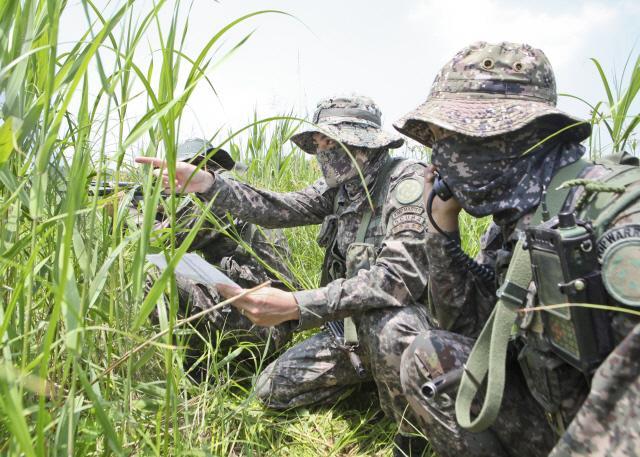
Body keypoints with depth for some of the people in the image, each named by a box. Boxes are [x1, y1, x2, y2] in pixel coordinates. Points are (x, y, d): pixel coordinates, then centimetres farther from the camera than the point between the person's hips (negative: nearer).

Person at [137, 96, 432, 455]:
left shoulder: (408, 180, -21)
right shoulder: (341, 187, 4)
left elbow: (398, 275, -34)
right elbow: (276, 209, -3)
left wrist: (295, 305, -38)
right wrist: (205, 182, -14)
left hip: (416, 321, -7)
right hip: (362, 325, 7)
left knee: (386, 322, -42)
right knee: (273, 389, 6)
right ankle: (381, 373, 19)